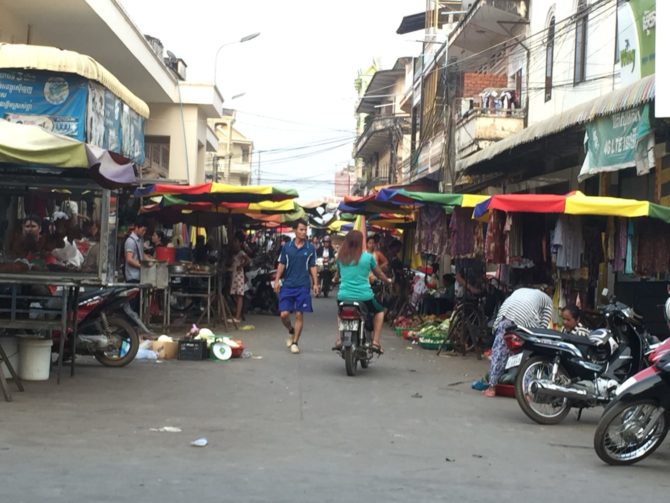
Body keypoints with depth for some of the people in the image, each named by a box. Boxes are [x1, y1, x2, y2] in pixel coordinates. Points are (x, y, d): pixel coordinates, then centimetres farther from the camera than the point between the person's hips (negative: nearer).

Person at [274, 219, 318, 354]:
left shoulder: (310, 248, 3)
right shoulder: (286, 247, 4)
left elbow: (312, 267, 6)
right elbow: (281, 265, 8)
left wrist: (315, 284, -1)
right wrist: (277, 280, -1)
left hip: (303, 286, -1)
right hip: (287, 285, 1)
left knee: (299, 315, 0)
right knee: (284, 314, -5)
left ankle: (295, 342, 10)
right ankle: (291, 331, 26)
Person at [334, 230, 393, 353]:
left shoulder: (340, 257, 4)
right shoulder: (368, 257, -5)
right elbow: (379, 274, 11)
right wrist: (388, 280, 32)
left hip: (343, 297, 3)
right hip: (364, 296, -3)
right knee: (379, 311, 25)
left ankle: (340, 339, 20)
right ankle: (375, 342, 12)